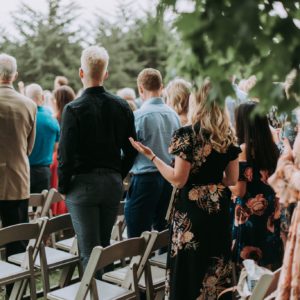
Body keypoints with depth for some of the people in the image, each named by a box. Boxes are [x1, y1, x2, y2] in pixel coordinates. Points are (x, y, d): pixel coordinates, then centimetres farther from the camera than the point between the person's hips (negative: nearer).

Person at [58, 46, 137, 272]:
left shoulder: (73, 109, -13)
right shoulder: (121, 106, 1)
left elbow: (66, 154, -14)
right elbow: (131, 149, 5)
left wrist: (63, 186, -1)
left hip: (83, 184, -5)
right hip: (113, 183, 5)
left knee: (89, 251, 2)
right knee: (105, 245, 18)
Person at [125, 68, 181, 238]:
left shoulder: (139, 115, -12)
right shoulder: (173, 114, 5)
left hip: (145, 178, -6)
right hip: (170, 178, 6)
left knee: (138, 237, 0)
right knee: (163, 232, 14)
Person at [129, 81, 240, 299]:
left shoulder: (187, 134, -13)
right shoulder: (228, 134, 3)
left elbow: (178, 179, -15)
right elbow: (232, 179, 6)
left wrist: (151, 155, -7)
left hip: (191, 210, -5)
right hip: (219, 208, 6)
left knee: (190, 269, 5)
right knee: (216, 265, 15)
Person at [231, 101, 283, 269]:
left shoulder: (244, 149, -17)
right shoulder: (273, 147, 2)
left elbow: (239, 191, -17)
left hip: (249, 215, -6)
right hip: (270, 214, 6)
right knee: (268, 258, 16)